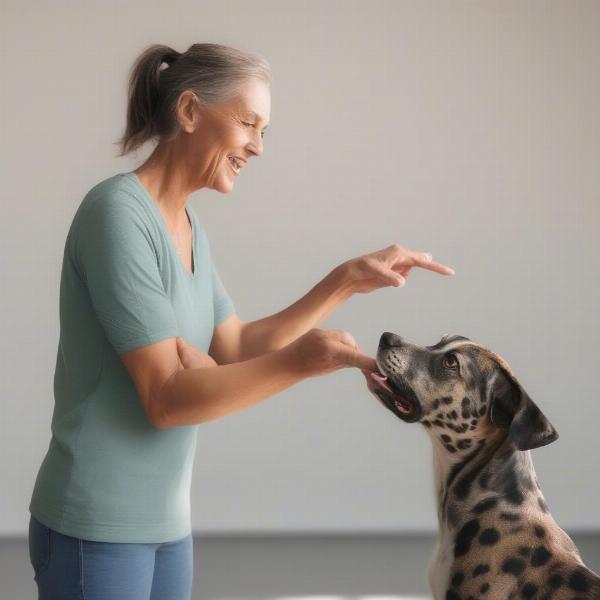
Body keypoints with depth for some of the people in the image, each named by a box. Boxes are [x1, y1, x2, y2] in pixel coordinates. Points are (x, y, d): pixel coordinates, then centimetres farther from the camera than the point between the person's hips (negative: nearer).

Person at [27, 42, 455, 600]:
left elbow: (235, 350, 11)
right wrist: (298, 361, -30)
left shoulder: (189, 228, 9)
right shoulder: (118, 212, -17)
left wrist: (346, 280, 5)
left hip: (165, 521, 8)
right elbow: (164, 399, -20)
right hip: (98, 526, -8)